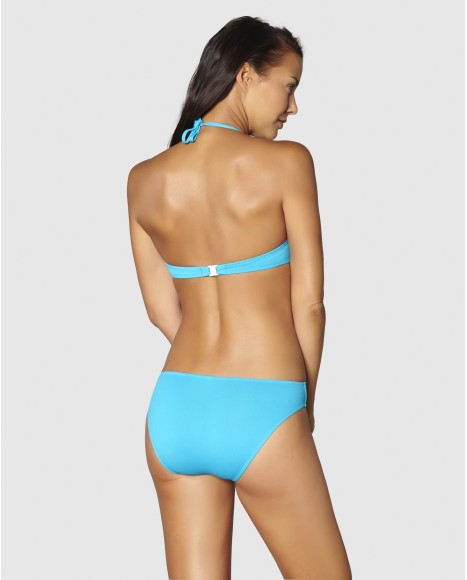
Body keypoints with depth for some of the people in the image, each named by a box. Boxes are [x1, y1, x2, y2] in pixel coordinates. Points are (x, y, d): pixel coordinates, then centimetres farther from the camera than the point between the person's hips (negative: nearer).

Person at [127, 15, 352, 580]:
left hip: (175, 410, 5)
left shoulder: (143, 179, 4)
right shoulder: (284, 162, -8)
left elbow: (163, 310, 9)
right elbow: (308, 302, -5)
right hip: (260, 416, -5)